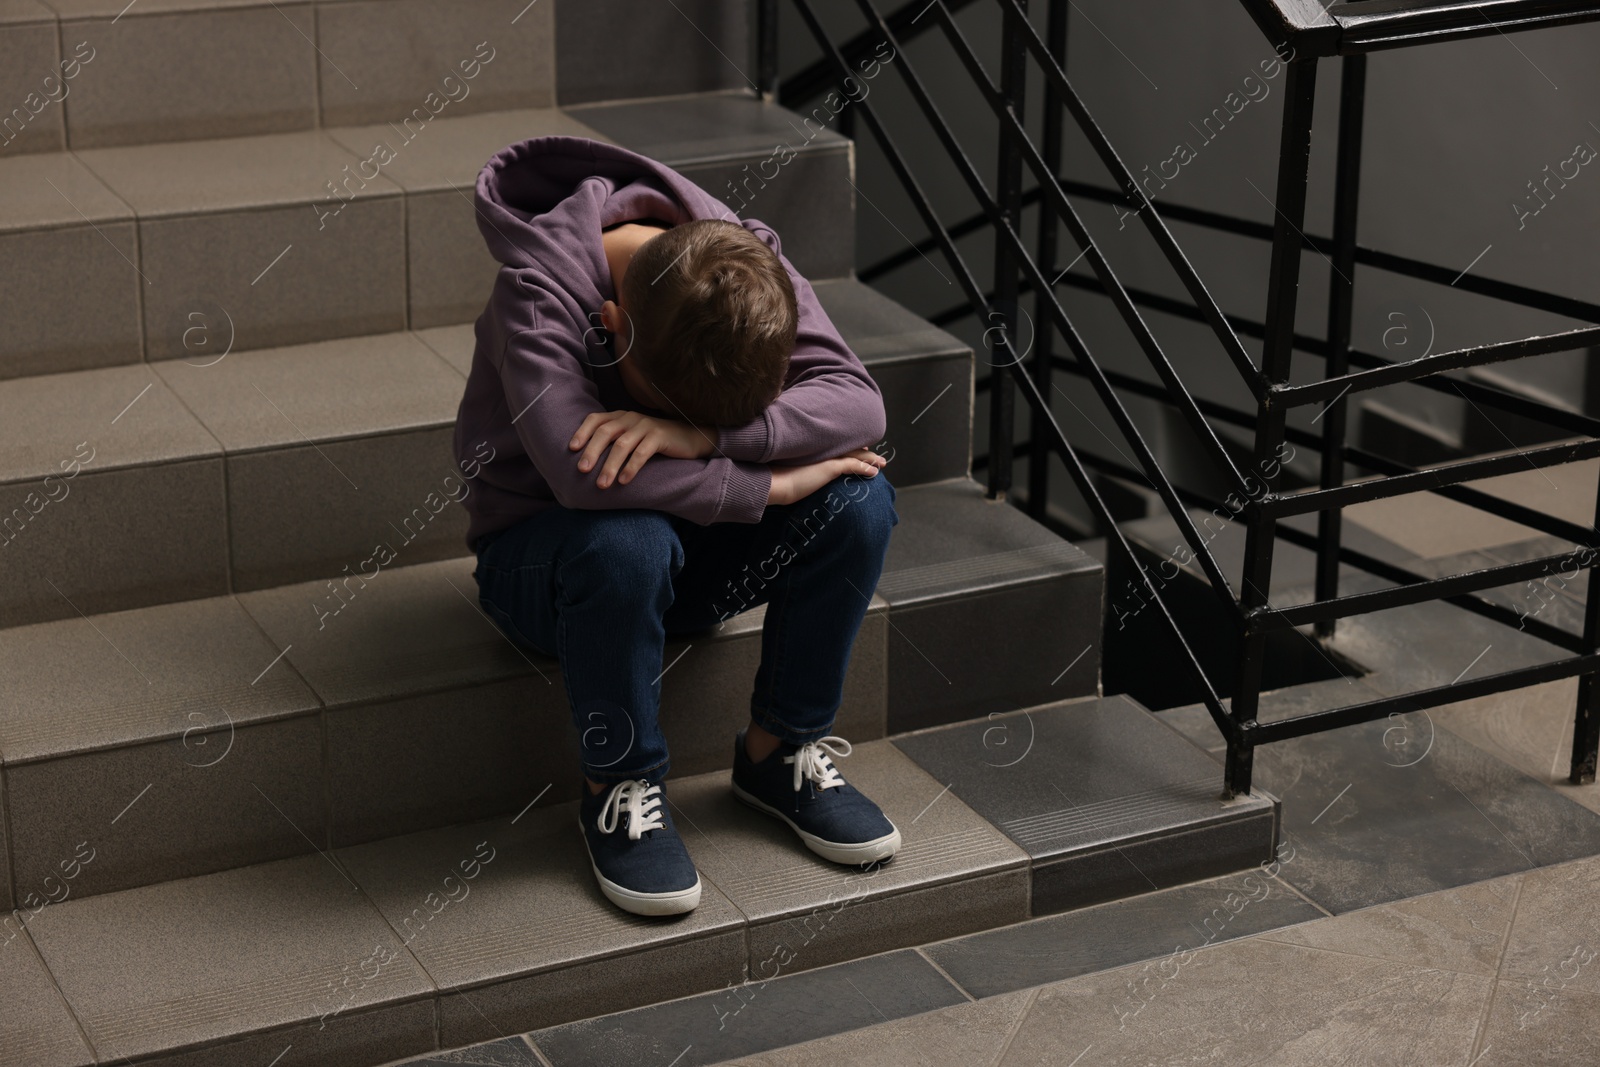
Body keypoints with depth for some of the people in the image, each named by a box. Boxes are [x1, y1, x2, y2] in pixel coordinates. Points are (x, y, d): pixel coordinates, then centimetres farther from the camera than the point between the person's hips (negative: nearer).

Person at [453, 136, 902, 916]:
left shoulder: (749, 269, -17)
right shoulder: (539, 288, -29)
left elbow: (859, 405, -27)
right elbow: (578, 467, -42)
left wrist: (701, 432, -42)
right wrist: (771, 483, -36)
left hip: (693, 540, 4)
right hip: (542, 553, -4)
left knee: (860, 501, -21)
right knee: (628, 543, -39)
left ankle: (780, 750, -2)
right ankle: (619, 790, -15)